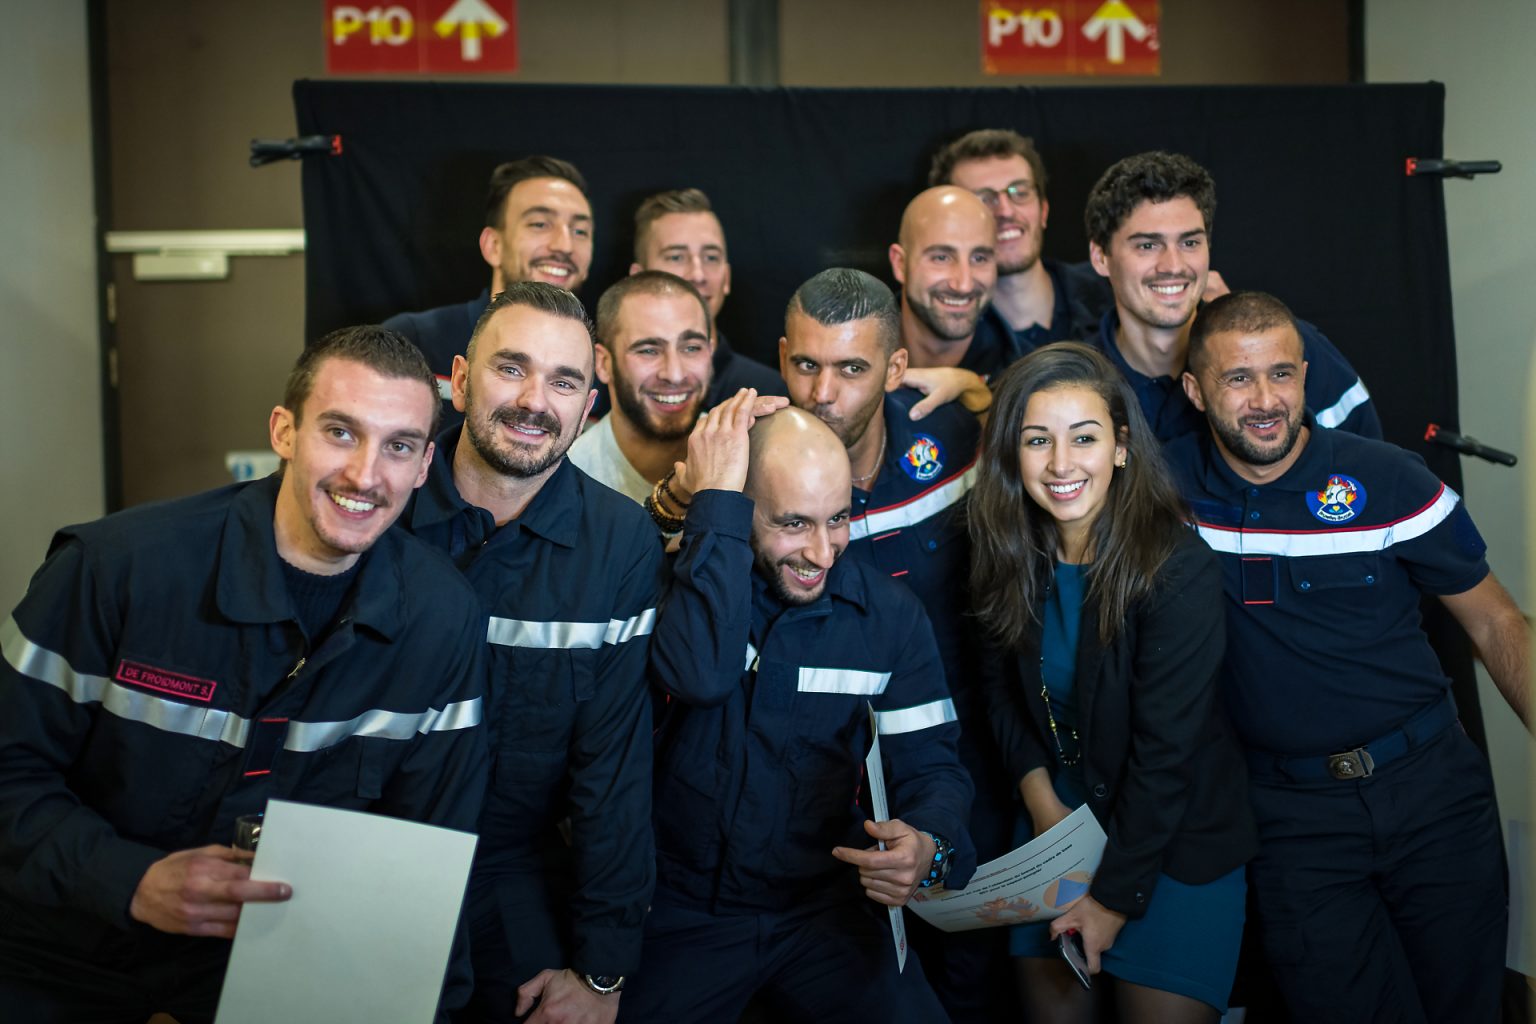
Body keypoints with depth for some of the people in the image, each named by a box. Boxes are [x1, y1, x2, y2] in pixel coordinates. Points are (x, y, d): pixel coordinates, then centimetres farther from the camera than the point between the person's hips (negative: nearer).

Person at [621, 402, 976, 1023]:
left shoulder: (890, 615, -1)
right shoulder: (686, 580, -8)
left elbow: (930, 764, -1)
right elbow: (700, 676, -30)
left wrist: (930, 845, -23)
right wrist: (714, 501, -25)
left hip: (825, 910, 2)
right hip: (682, 909, -2)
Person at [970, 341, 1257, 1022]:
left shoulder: (1179, 569, -23)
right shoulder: (1011, 556, -7)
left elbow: (1167, 748, -21)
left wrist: (1115, 895, -17)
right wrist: (1039, 797, -7)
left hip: (1175, 838, -4)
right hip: (1059, 816, 5)